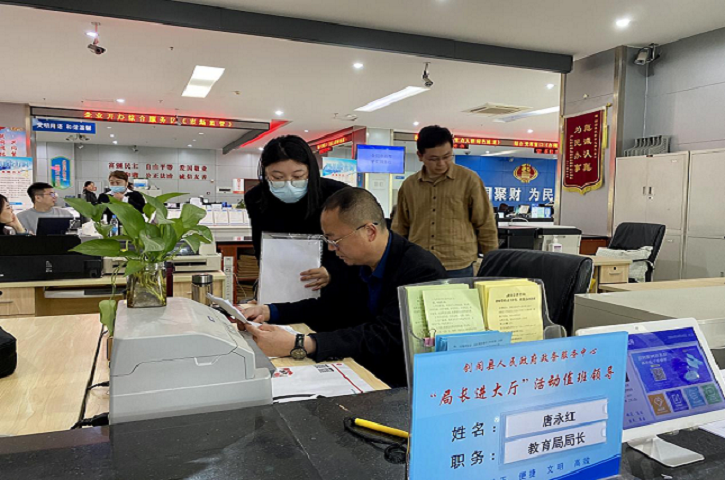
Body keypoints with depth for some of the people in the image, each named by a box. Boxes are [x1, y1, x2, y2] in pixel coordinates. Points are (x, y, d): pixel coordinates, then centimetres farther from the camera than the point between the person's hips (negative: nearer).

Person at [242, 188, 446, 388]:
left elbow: (383, 336, -32)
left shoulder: (422, 270, -23)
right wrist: (270, 312, 1)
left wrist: (298, 345, -39)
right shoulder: (358, 262, 1)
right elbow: (335, 308, 14)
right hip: (366, 373, 7)